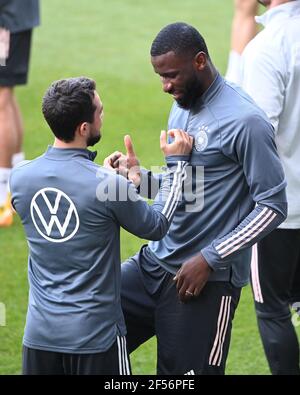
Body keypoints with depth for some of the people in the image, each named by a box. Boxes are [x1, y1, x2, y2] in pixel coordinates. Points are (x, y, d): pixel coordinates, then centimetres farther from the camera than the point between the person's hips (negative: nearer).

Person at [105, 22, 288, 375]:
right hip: (155, 263, 8)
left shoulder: (244, 121, -16)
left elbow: (273, 207, -15)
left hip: (208, 280, -8)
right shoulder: (182, 107, 11)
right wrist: (141, 177, 0)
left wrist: (209, 260, -18)